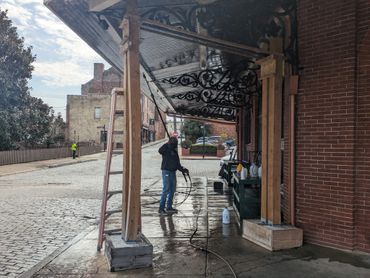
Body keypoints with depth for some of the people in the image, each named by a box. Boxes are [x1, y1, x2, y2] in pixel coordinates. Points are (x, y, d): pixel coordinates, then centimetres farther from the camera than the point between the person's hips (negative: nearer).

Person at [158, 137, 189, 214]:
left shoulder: (175, 152, 17)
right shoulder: (166, 150, -3)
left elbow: (177, 164, 20)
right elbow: (160, 150, -27)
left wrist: (183, 169, 6)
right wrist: (167, 144, -25)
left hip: (173, 172, 8)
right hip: (166, 171, -8)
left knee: (172, 189, 10)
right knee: (166, 189, -13)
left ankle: (169, 207, 20)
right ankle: (161, 208, -10)